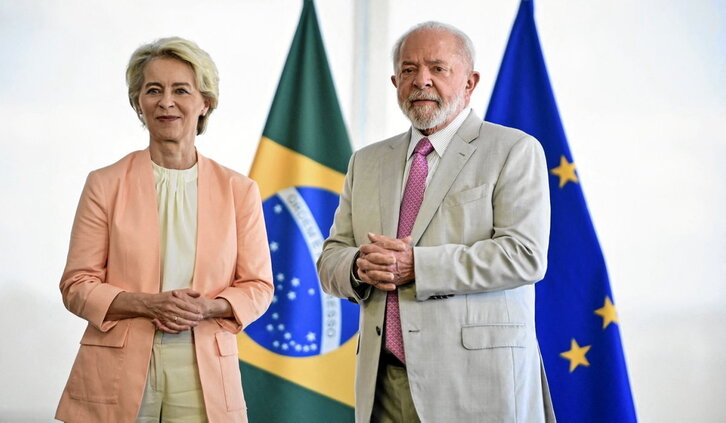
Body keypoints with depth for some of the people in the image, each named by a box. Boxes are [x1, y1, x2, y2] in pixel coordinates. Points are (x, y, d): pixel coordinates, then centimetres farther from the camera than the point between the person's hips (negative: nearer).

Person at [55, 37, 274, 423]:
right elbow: (77, 285, 1)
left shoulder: (238, 190, 6)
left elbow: (257, 286, 8)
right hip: (118, 377, -1)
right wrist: (147, 304, -14)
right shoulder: (105, 184, 3)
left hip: (204, 378, 1)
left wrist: (207, 308, -12)